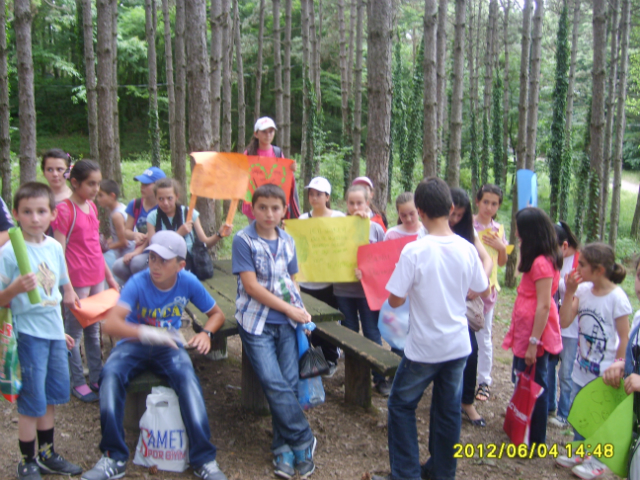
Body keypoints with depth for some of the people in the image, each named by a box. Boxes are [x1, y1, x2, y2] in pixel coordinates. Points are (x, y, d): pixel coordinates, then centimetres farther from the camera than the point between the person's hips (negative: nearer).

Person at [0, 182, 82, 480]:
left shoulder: (55, 247, 3)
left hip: (54, 332, 6)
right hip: (29, 334, -6)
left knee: (50, 398, 17)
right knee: (32, 402, 3)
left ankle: (47, 454, 33)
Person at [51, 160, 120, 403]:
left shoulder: (92, 207, 10)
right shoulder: (64, 210, -13)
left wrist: (109, 277, 18)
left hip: (97, 279, 7)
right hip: (77, 280, -7)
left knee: (93, 330, 15)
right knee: (75, 332, 5)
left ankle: (96, 377, 25)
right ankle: (78, 383, 16)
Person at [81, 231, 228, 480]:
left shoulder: (188, 282, -9)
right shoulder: (138, 283, -17)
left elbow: (217, 314, 6)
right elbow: (111, 324, -30)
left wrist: (206, 333, -17)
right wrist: (148, 333, -46)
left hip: (169, 347, 0)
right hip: (134, 343, 0)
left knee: (187, 378, -31)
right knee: (110, 374, -31)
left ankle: (203, 459, -23)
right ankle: (114, 457, -18)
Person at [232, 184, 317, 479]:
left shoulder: (287, 241, 10)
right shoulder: (243, 240, -5)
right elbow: (251, 286, -12)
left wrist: (301, 312, 0)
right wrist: (290, 310, -11)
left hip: (286, 321, 4)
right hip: (256, 322, -4)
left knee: (289, 382, -2)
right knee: (274, 384, -12)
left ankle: (284, 447, 12)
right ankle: (304, 441, 4)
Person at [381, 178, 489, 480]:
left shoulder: (413, 251, -20)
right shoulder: (467, 249, -6)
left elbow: (395, 301, -15)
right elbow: (484, 291, 8)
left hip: (424, 347, -4)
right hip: (458, 345, 5)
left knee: (401, 405, 13)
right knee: (448, 410, 17)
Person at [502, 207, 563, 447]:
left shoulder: (541, 262, -21)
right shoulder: (541, 259, 8)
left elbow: (544, 306, -23)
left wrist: (533, 343, -22)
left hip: (534, 334, -10)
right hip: (525, 332, 10)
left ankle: (535, 441, 14)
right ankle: (523, 431, 35)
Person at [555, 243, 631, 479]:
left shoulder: (617, 297, -18)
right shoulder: (583, 290, -4)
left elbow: (624, 338, -12)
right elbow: (565, 322, -8)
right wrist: (569, 293, -14)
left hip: (604, 371, -6)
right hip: (582, 366, 6)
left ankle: (597, 460, 26)